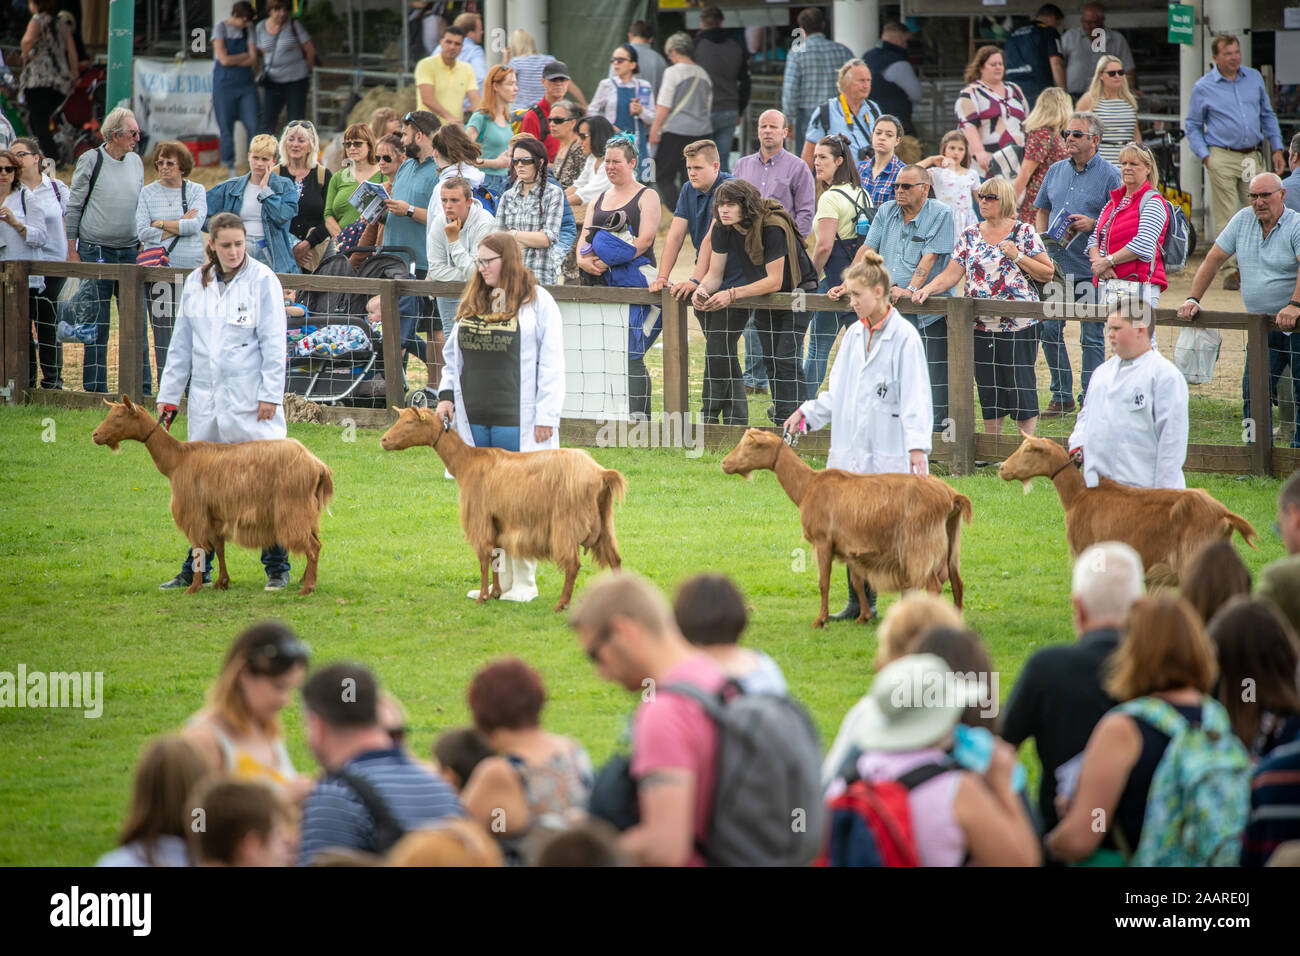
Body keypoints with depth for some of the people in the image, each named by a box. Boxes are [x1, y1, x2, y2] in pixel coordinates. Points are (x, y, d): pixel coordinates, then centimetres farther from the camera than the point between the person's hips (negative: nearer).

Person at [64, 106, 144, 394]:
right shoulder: (90, 161, -4)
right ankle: (95, 387, 5)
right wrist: (72, 251, -4)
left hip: (129, 251, 4)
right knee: (97, 322, -1)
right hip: (95, 250, -4)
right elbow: (73, 207, -1)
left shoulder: (136, 162, 10)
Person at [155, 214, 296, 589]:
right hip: (206, 400, 5)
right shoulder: (196, 283, 10)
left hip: (251, 402, -5)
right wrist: (168, 396, 15)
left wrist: (270, 395, -11)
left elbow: (273, 343, -6)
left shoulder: (262, 280, -4)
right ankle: (197, 567, 16)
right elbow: (181, 344, 16)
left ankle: (277, 567, 3)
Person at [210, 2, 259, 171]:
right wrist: (246, 56, -5)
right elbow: (224, 59, -14)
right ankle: (229, 167, 11)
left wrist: (233, 61, -11)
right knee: (226, 128, 1)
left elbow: (253, 61, -2)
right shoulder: (220, 28, -5)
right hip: (224, 85, -3)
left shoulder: (248, 29, 5)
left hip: (246, 83, 3)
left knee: (253, 126, -3)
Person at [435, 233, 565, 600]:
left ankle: (524, 581, 5)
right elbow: (454, 355, 23)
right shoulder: (472, 302, 15)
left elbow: (550, 364, -5)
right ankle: (498, 579, 14)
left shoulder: (536, 303, -2)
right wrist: (446, 394, 10)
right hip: (474, 418, 6)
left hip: (516, 419, -6)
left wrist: (546, 415, -10)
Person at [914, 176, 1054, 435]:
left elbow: (1047, 273, 0)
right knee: (987, 386, 8)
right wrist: (928, 289, -12)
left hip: (1018, 324, -4)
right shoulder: (970, 236, 10)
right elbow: (951, 274, 4)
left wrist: (1017, 257, -12)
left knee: (1020, 383, -5)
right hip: (980, 326, 4)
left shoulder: (1024, 234, 0)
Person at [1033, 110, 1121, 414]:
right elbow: (1042, 210, 22)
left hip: (1090, 267, -5)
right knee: (1049, 329, 4)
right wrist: (1042, 236, 4)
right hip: (1055, 262, 5)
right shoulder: (1056, 171, 13)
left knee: (1091, 337, 0)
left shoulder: (1109, 175, -4)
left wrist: (1092, 224, -20)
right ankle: (1061, 397, 15)